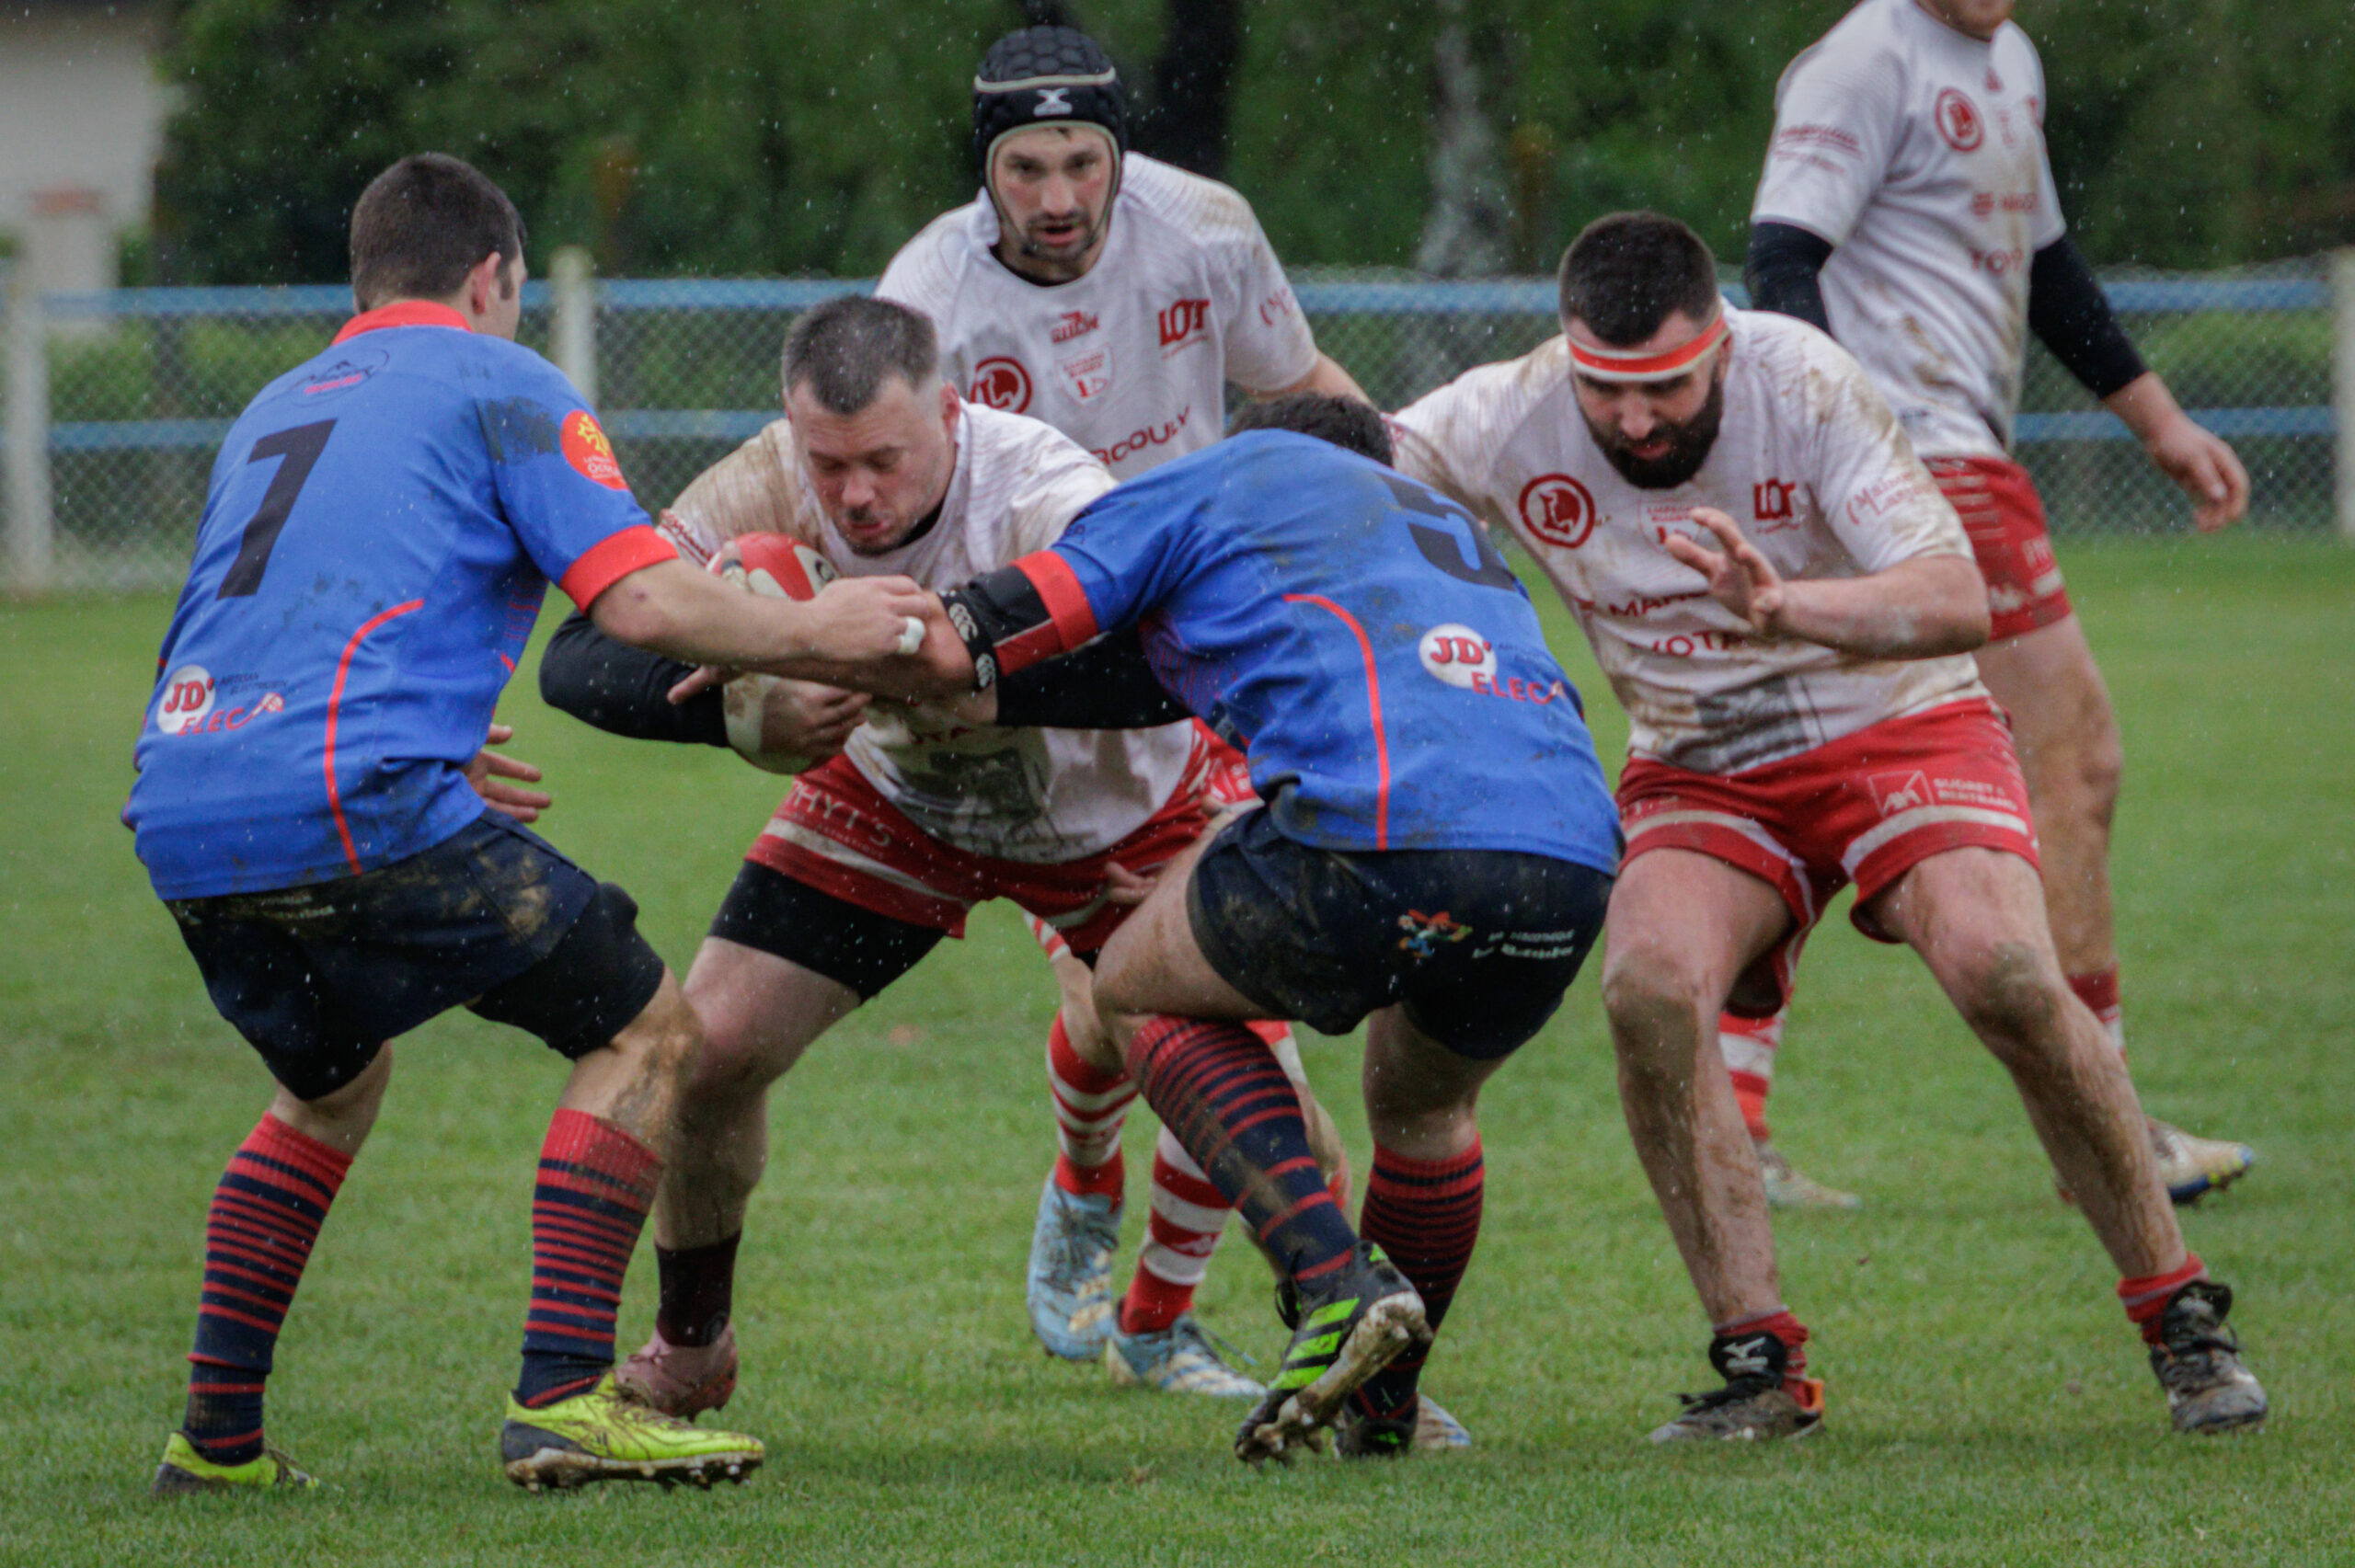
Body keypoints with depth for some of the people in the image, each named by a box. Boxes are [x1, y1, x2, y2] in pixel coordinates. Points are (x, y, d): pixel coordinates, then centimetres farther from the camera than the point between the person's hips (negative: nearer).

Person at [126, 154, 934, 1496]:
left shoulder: (275, 411, 29)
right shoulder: (497, 386, 8)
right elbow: (643, 600, -5)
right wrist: (812, 633, 10)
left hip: (185, 828, 7)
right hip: (355, 801, -7)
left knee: (333, 1081, 32)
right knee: (645, 1032, 6)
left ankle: (218, 1435, 25)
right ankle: (564, 1398, -7)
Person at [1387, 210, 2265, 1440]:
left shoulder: (1804, 383, -22)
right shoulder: (1509, 422, -14)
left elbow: (1957, 601, -29)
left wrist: (1783, 608, -46)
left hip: (1897, 726, -2)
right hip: (1697, 774, 3)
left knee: (2002, 970, -27)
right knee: (1648, 989, -28)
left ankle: (2181, 1324, -10)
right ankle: (1761, 1368, -18)